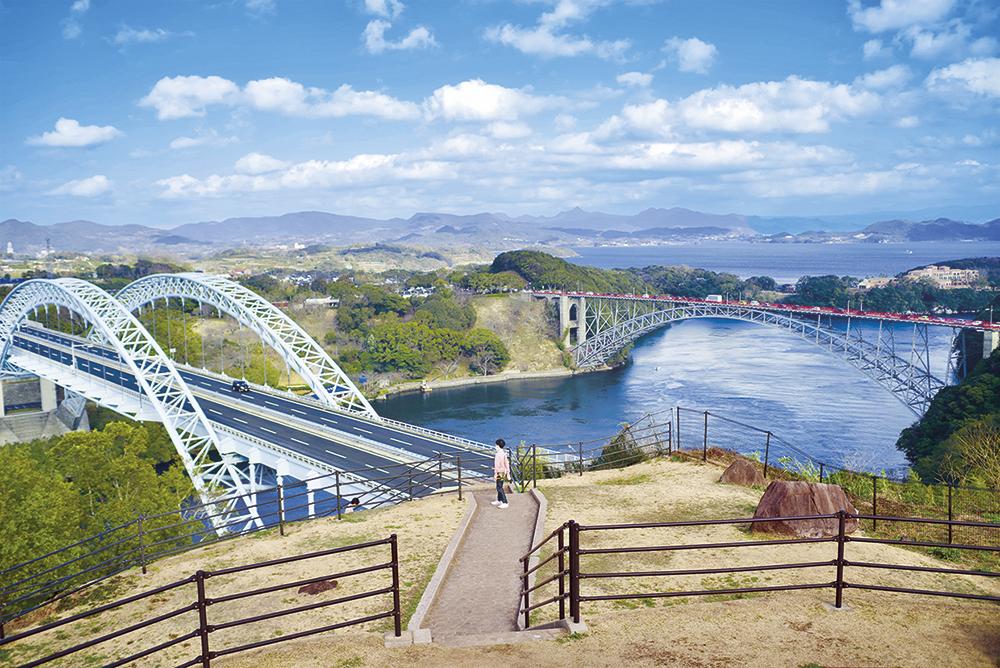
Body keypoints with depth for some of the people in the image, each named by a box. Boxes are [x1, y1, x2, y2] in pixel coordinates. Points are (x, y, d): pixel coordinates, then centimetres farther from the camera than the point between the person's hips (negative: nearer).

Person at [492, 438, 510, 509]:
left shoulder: (498, 454, -20)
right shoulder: (504, 453, 7)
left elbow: (497, 464, -20)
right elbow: (507, 463, 11)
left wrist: (495, 473, -15)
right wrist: (508, 473, 16)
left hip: (500, 473, -9)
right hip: (504, 472, 9)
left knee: (499, 488, -5)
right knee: (499, 487, 20)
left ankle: (505, 503, -6)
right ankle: (499, 501, 33)